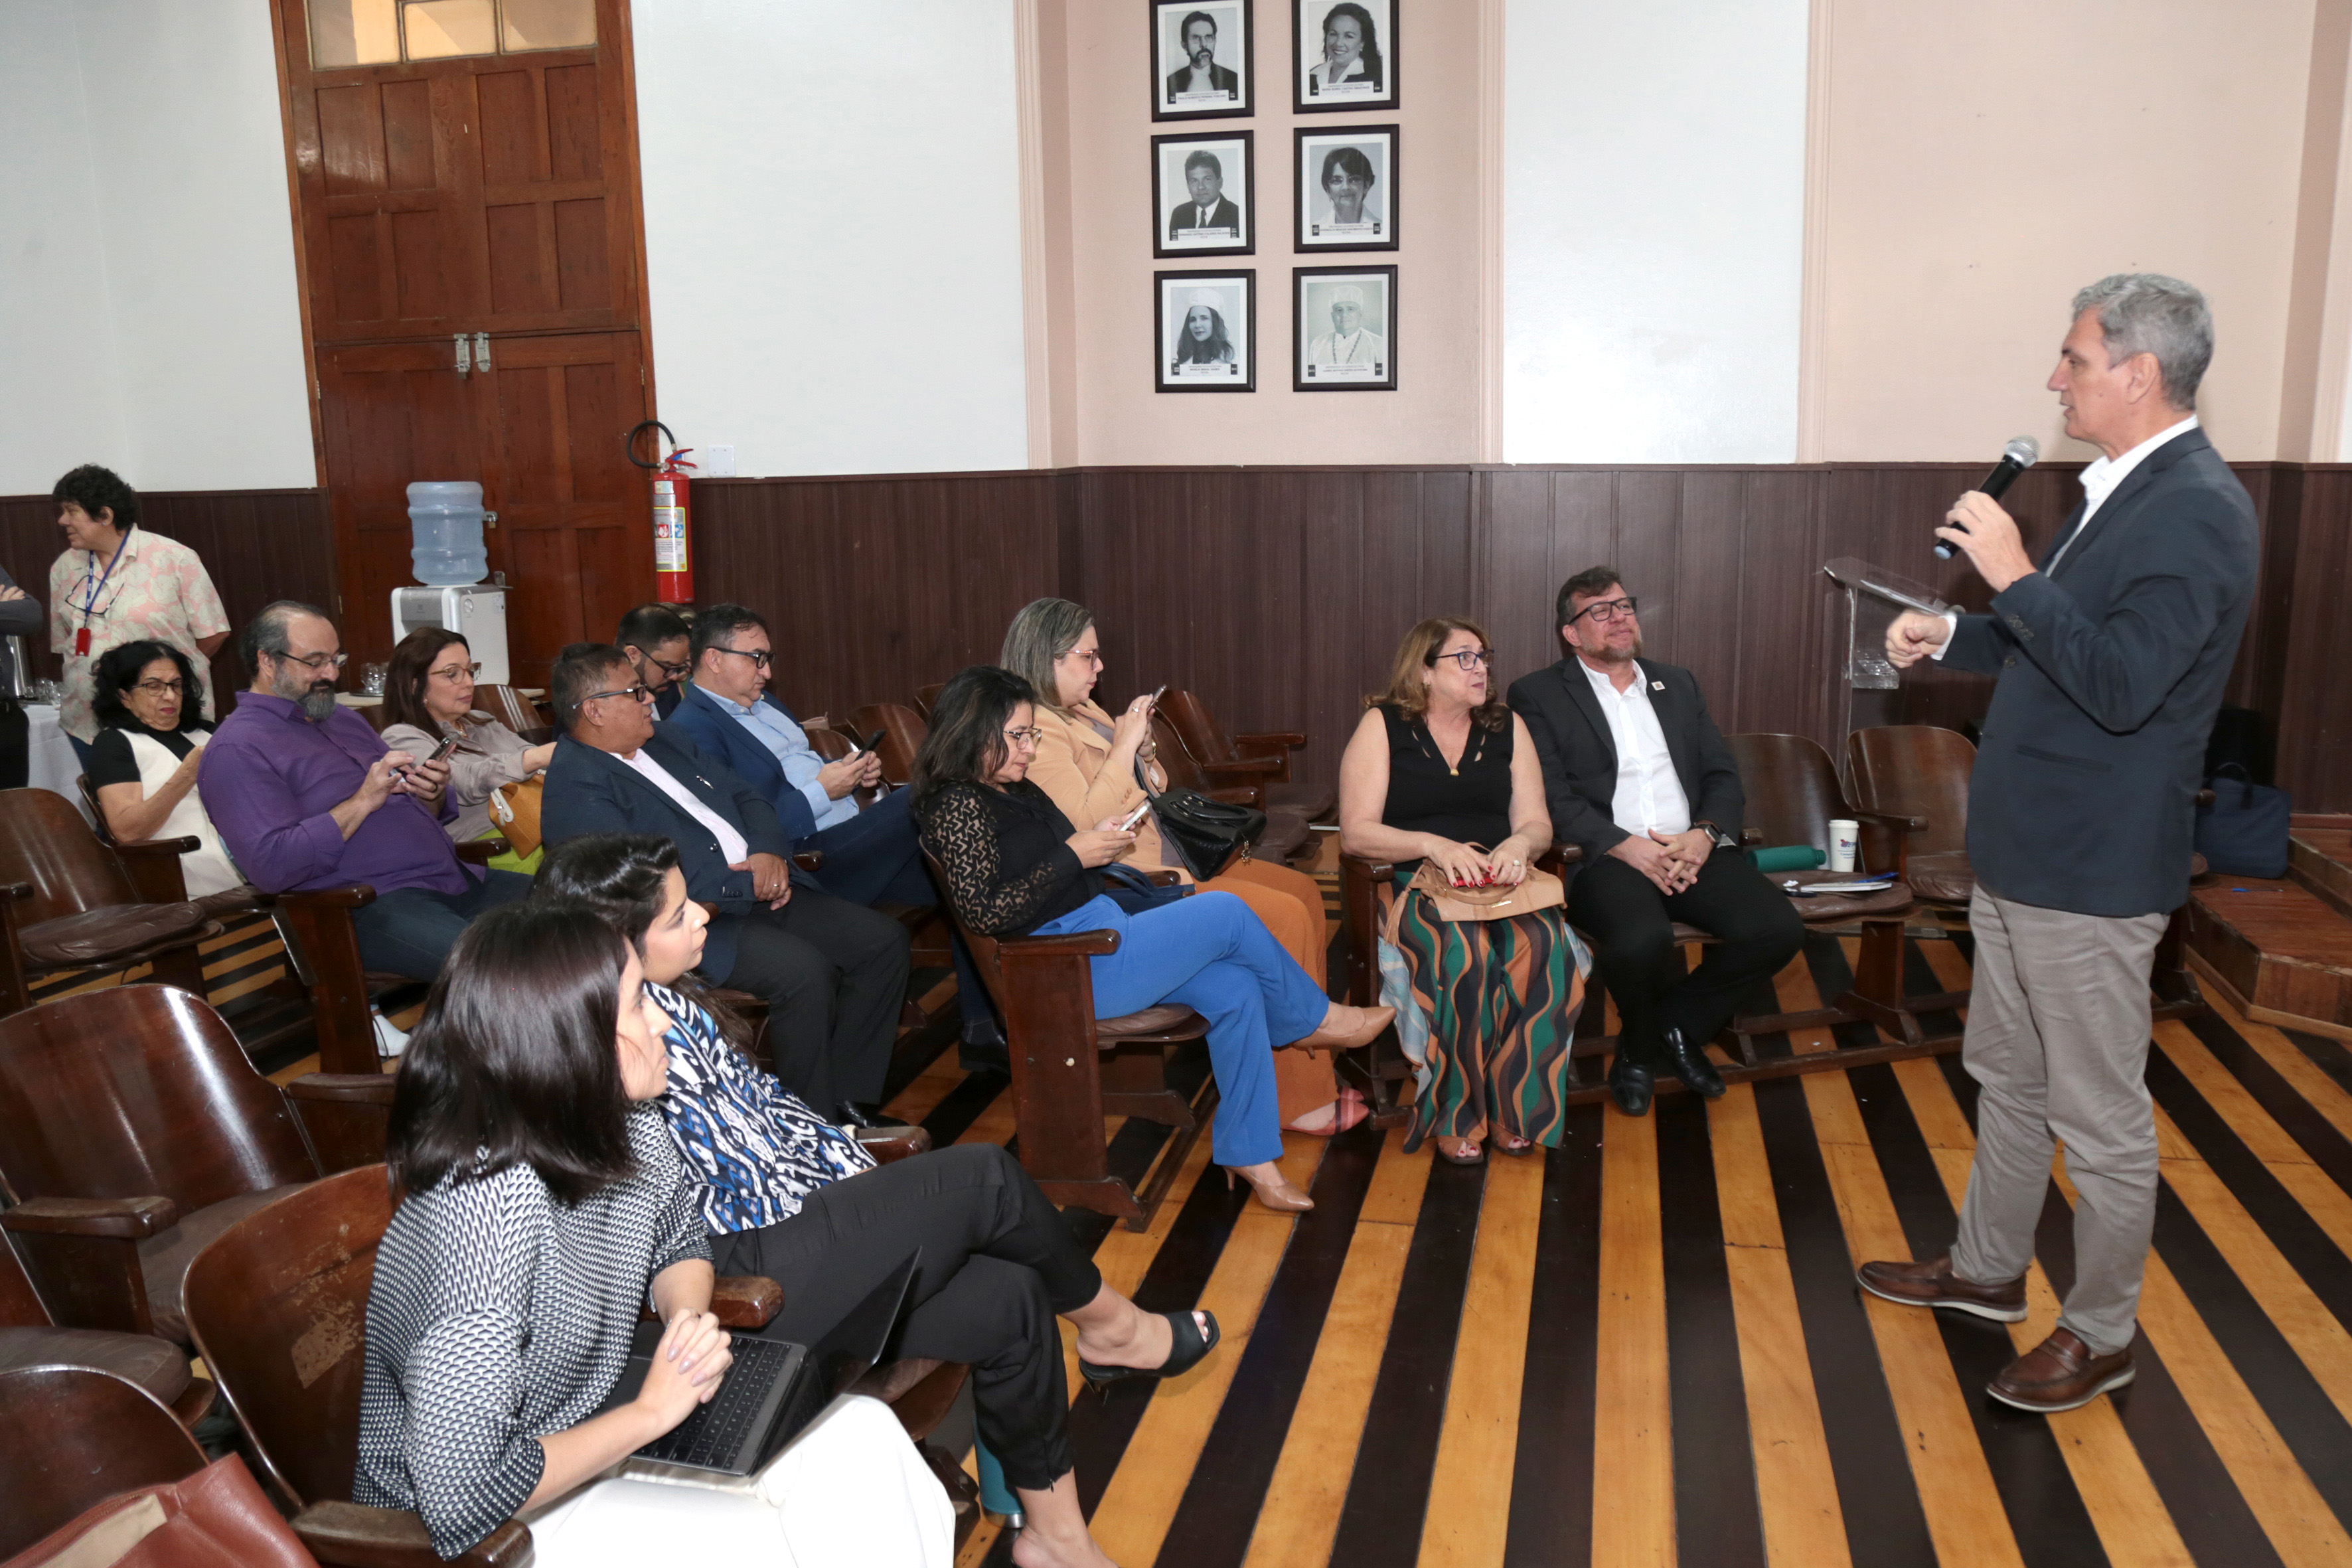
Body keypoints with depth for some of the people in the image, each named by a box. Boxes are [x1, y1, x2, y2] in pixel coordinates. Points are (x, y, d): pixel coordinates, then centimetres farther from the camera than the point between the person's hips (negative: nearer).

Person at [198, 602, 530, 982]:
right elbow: (270, 866, -15)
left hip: (451, 877, 9)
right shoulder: (235, 750, -2)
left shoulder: (343, 719, 24)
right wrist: (362, 802, -15)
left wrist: (432, 795, 3)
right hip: (372, 905, -9)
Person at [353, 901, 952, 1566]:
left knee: (861, 1433, -4)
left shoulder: (628, 1128, -8)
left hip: (590, 1432, 8)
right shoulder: (489, 1207, -33)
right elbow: (461, 1493, -33)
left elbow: (680, 1242, 14)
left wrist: (691, 1326, -8)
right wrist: (650, 1412, -22)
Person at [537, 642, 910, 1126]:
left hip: (762, 887, 9)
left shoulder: (666, 739, 18)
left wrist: (769, 852, -3)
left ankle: (848, 1098, 5)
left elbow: (745, 796, 19)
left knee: (884, 939, -3)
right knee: (803, 969, -32)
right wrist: (743, 886, -15)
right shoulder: (573, 786, -10)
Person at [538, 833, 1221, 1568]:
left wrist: (866, 1187, 6)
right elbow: (750, 1183, -18)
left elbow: (762, 1108, 15)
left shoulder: (664, 1000, 8)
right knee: (983, 1179, -9)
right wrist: (865, 1198, -1)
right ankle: (1109, 1326, 17)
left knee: (1008, 1296, 1)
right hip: (738, 1282, -9)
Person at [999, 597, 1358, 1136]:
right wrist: (1123, 747, -19)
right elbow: (1085, 825, -24)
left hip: (1170, 856, 11)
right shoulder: (1037, 732, -14)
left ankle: (1312, 1044, 8)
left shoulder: (1085, 712, 16)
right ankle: (1300, 1102, -13)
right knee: (1284, 916, -19)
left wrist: (1144, 749, 3)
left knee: (1302, 889, 4)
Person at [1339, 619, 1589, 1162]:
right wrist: (1435, 846, -21)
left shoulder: (1507, 727, 15)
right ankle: (1457, 1112, -18)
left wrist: (1520, 843, -14)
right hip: (1414, 885, -3)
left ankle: (1515, 1106, -16)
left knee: (1542, 944, -30)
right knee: (1468, 951, -35)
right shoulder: (1383, 726, 3)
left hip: (1501, 883, 4)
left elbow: (1537, 825, 11)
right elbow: (1355, 832, -6)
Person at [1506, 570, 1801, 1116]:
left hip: (1694, 851, 5)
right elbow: (1552, 796, -5)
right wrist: (1625, 846, -17)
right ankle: (1640, 1047, 0)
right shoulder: (1538, 695, 6)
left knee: (1779, 928, -20)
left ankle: (1680, 1025, 6)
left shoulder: (1678, 684, 23)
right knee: (1642, 940, -36)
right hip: (1605, 859, -5)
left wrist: (1706, 834, -6)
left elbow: (1723, 775, 16)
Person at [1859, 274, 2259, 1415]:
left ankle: (2100, 1333, 24)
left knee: (2100, 1118, 6)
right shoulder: (2122, 491, 11)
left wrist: (2016, 574, -25)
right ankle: (1987, 1271, 38)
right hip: (2021, 853, 10)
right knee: (2007, 1078, 21)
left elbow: (2122, 685, -28)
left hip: (2091, 872, -10)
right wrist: (1952, 637, 8)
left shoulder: (2196, 508, -19)